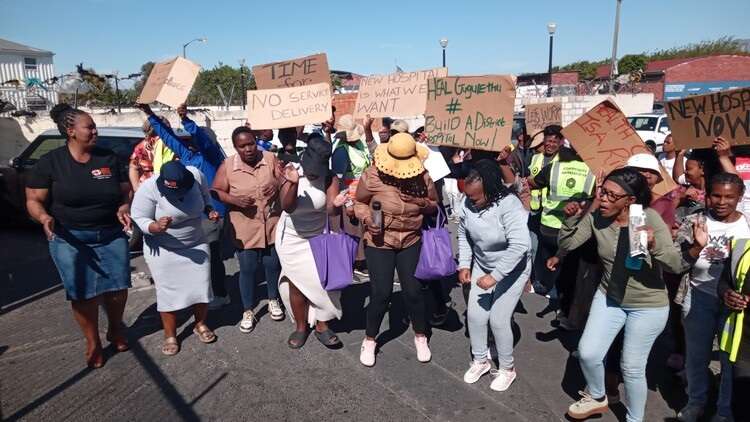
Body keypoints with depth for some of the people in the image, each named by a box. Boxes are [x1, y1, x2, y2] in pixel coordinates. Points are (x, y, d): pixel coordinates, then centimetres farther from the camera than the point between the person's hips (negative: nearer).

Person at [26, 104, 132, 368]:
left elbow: (126, 192, 8)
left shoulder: (109, 158, 3)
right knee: (83, 294, 2)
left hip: (111, 235, 2)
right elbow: (34, 200, -1)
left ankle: (115, 330, 33)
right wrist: (44, 218, -22)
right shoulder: (50, 162, -4)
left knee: (117, 288, 5)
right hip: (70, 239, -2)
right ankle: (92, 342, 23)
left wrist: (124, 207, -13)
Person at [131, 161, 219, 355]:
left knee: (201, 286, 8)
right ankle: (170, 336, 22)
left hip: (196, 244, 3)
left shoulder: (196, 175, -18)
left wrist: (210, 210, -14)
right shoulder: (148, 189, -26)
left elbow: (204, 196, 4)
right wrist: (156, 227, -37)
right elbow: (139, 219, -18)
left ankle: (201, 325, 31)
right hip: (163, 250, -3)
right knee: (168, 292, 3)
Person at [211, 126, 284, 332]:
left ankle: (273, 300, 39)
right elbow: (215, 191, -3)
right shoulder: (227, 165, -8)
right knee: (247, 269, 7)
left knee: (273, 264, 15)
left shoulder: (270, 158, -4)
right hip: (245, 228, -1)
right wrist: (234, 200, -22)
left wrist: (277, 184, -22)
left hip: (272, 224, 2)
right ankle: (248, 310, 24)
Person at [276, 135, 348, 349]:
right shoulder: (292, 171, -18)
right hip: (291, 237, 0)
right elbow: (287, 207, -28)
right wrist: (293, 183, -44)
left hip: (319, 235, 1)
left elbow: (331, 210, -26)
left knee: (323, 279, -3)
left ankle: (321, 325, 16)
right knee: (296, 282, 8)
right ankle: (300, 326, 27)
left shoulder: (330, 178, -17)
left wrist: (336, 204, -49)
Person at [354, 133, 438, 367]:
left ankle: (420, 337, 29)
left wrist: (424, 203, -18)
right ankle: (369, 339, 22)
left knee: (413, 290, 3)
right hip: (379, 242, -2)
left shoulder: (423, 176, -9)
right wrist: (367, 219, -22)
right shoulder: (372, 175, -17)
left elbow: (434, 206, 5)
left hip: (411, 241, 2)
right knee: (381, 293, -3)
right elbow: (359, 203, -2)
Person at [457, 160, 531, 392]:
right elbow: (464, 234, 2)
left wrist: (494, 276, -35)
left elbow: (520, 246, -38)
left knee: (498, 320, -4)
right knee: (474, 315, 7)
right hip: (482, 266, 6)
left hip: (512, 269, -5)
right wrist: (464, 264, -3)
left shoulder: (510, 206, -32)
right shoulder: (468, 204, -16)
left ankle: (507, 368, 22)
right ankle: (480, 360, 32)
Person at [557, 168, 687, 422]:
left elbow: (676, 265, -24)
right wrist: (571, 217, -27)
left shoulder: (650, 218, -21)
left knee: (632, 369, 6)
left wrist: (654, 245, -43)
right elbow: (566, 245, -12)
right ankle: (597, 398, 33)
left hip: (648, 306, -3)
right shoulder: (595, 217, -12)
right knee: (587, 353, 2)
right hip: (608, 297, 4)